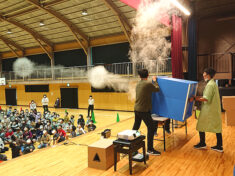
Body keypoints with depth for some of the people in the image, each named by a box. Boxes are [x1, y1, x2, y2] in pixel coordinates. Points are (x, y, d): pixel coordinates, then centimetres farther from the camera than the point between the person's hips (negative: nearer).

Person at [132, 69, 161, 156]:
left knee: (136, 127, 21)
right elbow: (157, 89, 0)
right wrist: (155, 81, 14)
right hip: (144, 110, -8)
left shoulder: (138, 84, 10)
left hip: (136, 109, 8)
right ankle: (150, 149, 3)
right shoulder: (148, 84, -14)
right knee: (151, 128, 0)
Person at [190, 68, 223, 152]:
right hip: (215, 110, 9)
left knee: (201, 126, 5)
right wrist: (197, 97, 14)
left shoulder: (210, 85, -18)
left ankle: (202, 143, 17)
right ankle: (219, 146, 17)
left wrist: (194, 98, -21)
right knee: (217, 127, 10)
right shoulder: (213, 83, 13)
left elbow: (206, 98, -25)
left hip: (208, 110, -9)